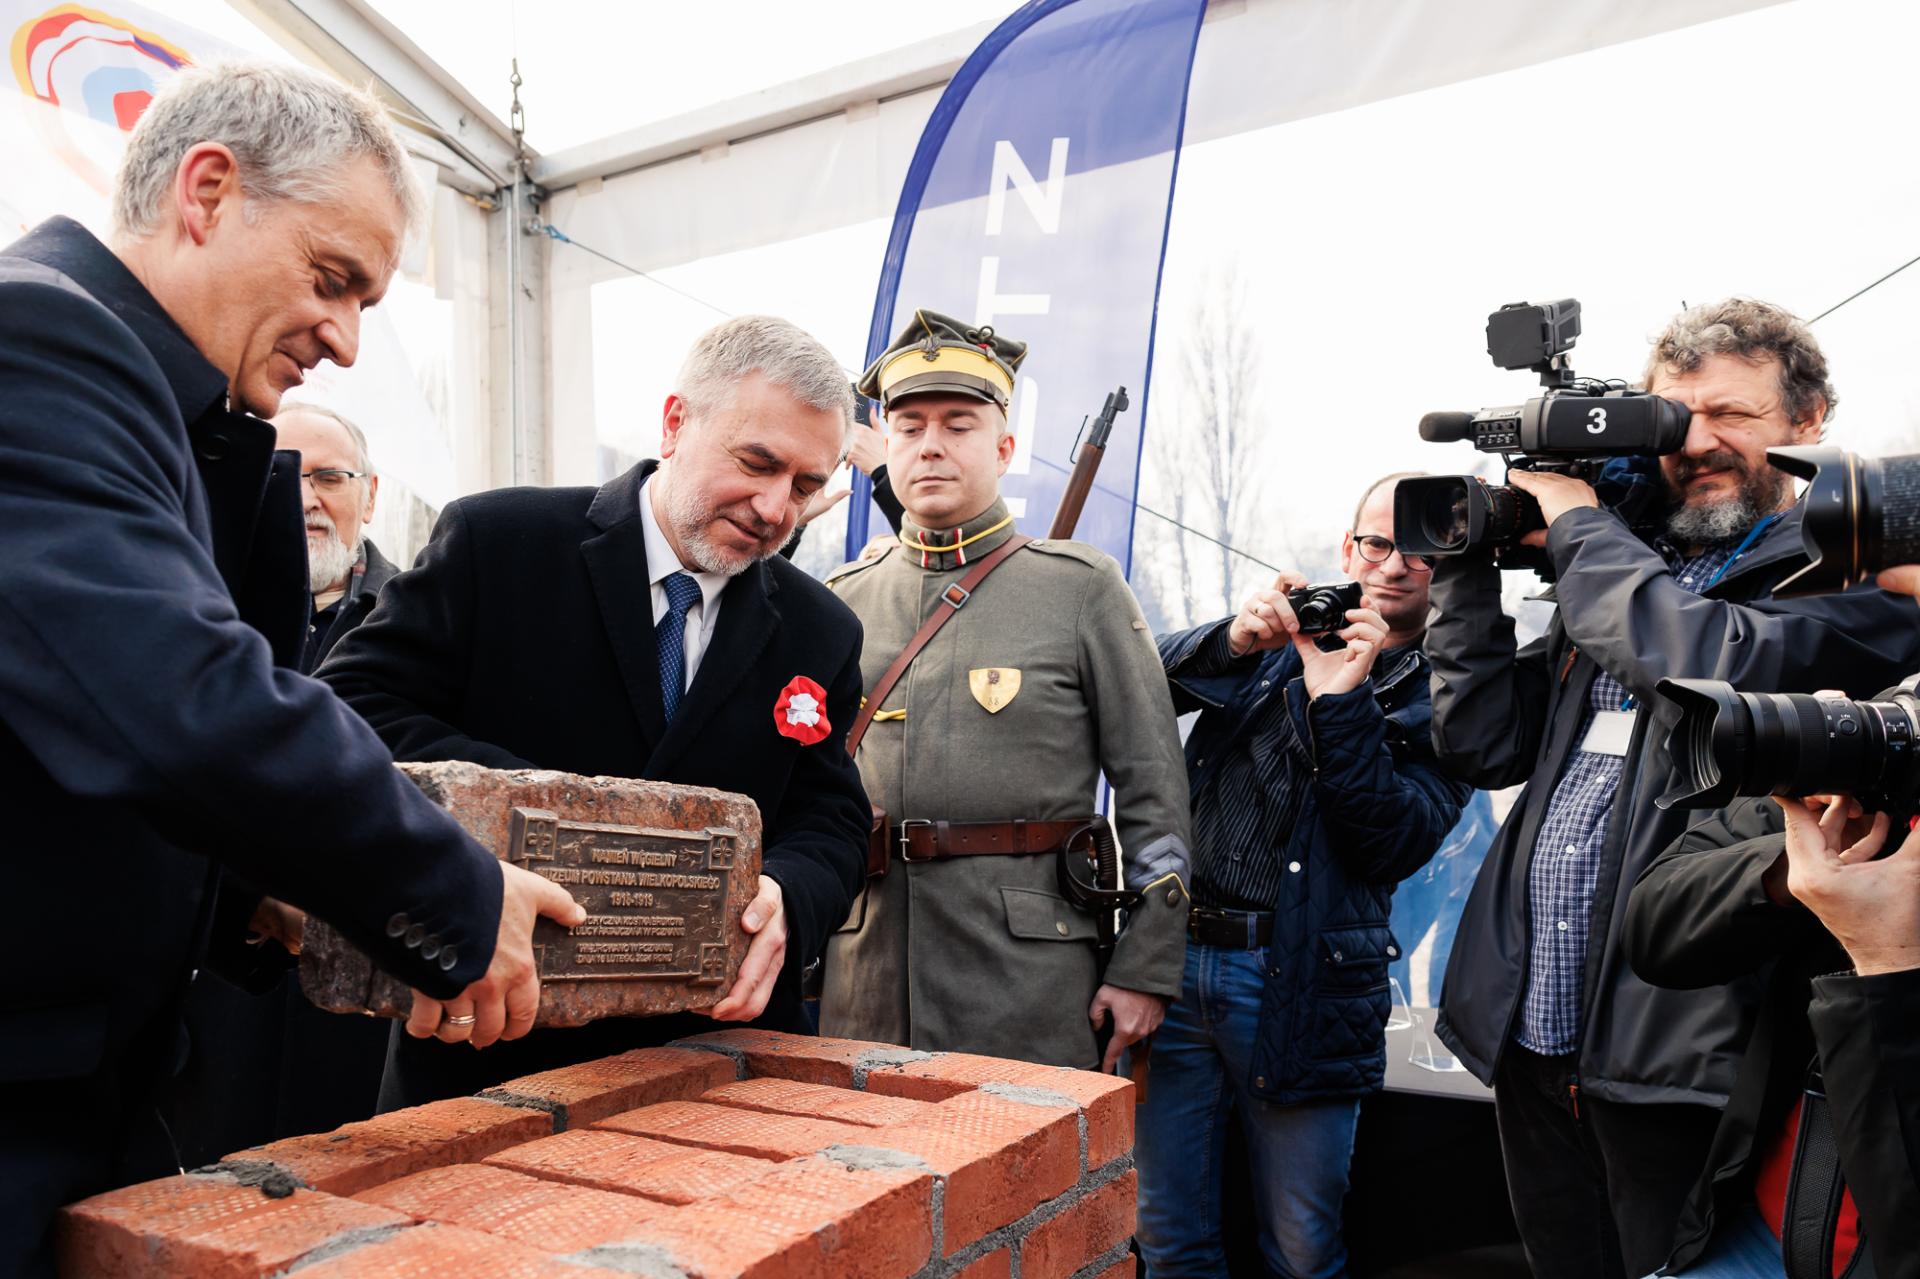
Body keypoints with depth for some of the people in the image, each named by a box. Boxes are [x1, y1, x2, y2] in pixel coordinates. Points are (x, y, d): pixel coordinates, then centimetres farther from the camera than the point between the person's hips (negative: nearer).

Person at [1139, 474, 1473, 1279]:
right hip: (1174, 954, 2)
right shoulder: (1277, 635, 11)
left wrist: (1340, 701, -17)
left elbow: (1394, 847, -9)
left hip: (1298, 990, -2)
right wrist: (1232, 640, -16)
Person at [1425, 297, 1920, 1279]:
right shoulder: (1622, 575, 14)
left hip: (1685, 1056, -6)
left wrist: (1578, 525, -12)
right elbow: (1485, 746, 9)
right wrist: (1468, 565, 2)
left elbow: (1722, 669, -26)